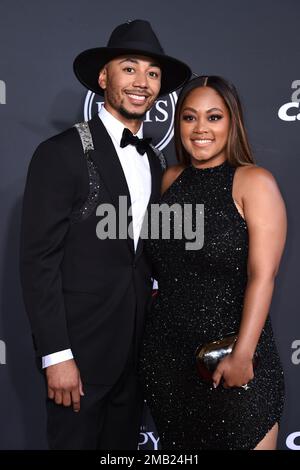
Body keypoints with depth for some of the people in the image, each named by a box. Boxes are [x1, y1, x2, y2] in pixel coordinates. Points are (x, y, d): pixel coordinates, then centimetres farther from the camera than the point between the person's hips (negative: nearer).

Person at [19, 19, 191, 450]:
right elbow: (38, 260, -15)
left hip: (134, 348, 6)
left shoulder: (154, 161, 8)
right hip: (80, 346, -6)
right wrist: (56, 356, -17)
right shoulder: (62, 153, -13)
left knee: (123, 443, 18)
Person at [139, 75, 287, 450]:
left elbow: (262, 276, -15)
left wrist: (242, 355, -19)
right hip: (165, 354, 5)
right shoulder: (171, 179, 6)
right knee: (177, 441, 18)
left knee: (240, 439, 9)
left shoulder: (254, 182, -9)